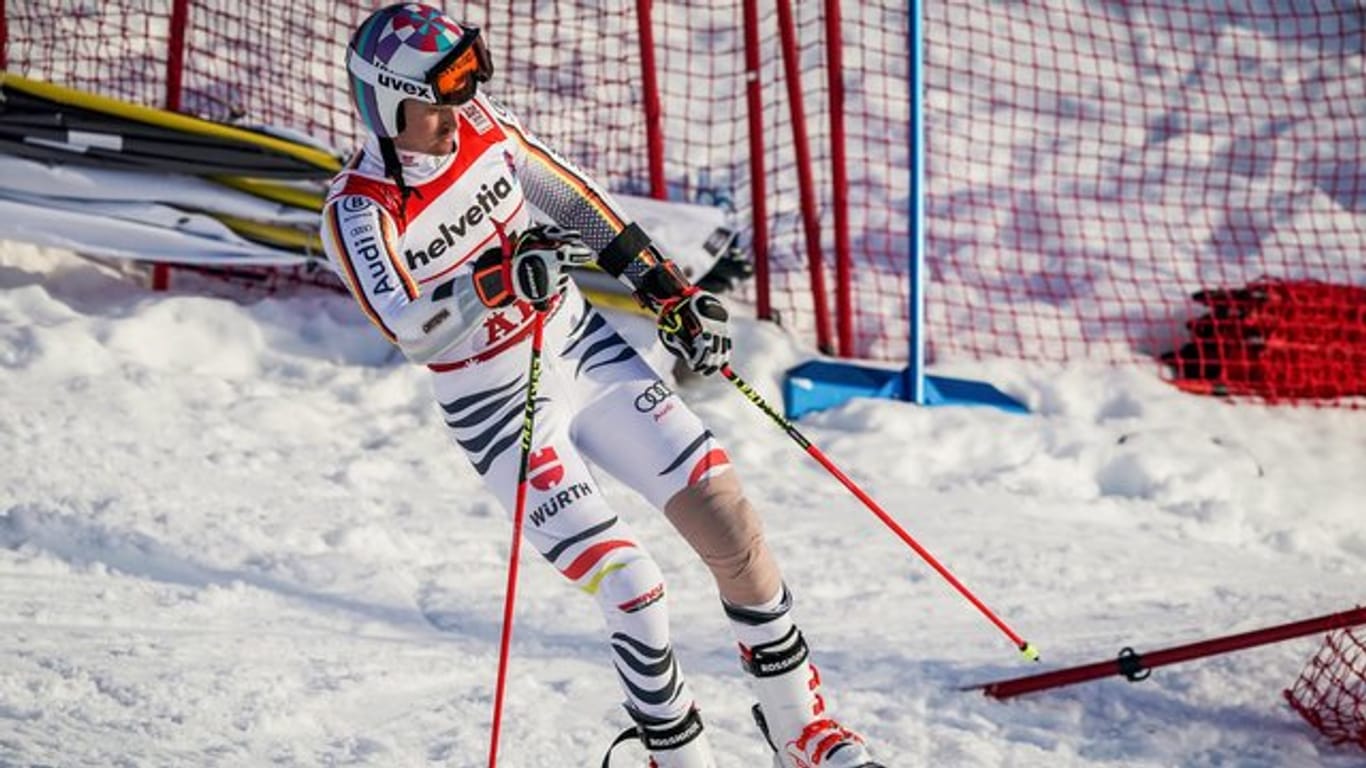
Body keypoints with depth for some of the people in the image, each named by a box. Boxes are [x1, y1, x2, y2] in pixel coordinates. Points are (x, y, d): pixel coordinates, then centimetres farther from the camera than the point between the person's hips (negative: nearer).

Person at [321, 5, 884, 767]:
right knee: (634, 590, -15)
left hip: (587, 350, 5)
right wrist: (499, 282, -49)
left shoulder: (481, 126, -5)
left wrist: (669, 288, 12)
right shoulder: (359, 210, -20)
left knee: (729, 517, -1)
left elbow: (573, 197, 11)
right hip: (502, 410, -5)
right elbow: (408, 327, -34)